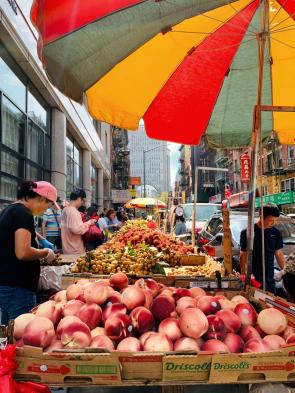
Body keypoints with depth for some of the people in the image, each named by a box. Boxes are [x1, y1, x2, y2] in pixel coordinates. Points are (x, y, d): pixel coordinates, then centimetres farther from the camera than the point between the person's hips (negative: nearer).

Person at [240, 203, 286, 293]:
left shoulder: (276, 233, 3)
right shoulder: (247, 232, -8)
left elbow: (279, 254, 11)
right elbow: (243, 256, -4)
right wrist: (244, 276, -6)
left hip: (269, 279, 3)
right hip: (252, 278, -3)